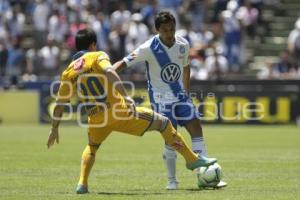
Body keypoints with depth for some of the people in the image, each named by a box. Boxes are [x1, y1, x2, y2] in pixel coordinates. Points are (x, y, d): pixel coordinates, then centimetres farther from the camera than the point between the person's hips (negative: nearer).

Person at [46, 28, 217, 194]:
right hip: (118, 110, -4)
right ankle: (193, 159, 11)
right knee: (163, 123, 10)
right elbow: (110, 73, -19)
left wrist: (55, 129, 26)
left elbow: (59, 104, 16)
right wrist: (126, 96, -26)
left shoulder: (68, 73, 15)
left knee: (91, 148, 34)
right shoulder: (97, 56, 3)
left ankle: (82, 184, 13)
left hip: (96, 119, 4)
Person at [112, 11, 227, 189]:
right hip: (161, 98, -5)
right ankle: (172, 180, 8)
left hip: (180, 95, 5)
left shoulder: (183, 44, -3)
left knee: (197, 130, -3)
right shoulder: (149, 48, -18)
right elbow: (124, 62, -23)